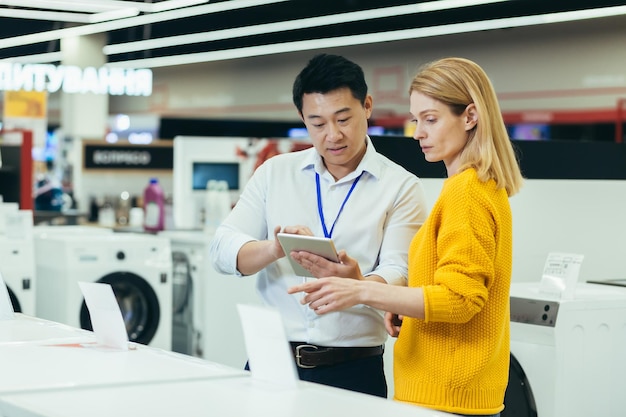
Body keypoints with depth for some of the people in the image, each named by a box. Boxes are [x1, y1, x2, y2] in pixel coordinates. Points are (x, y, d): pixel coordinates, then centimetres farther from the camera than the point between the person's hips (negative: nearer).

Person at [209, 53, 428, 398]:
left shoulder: (401, 187, 0)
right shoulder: (275, 172, 8)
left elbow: (398, 276, -10)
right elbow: (223, 248, 1)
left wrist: (357, 284, -33)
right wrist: (275, 249, -20)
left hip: (353, 369, -2)